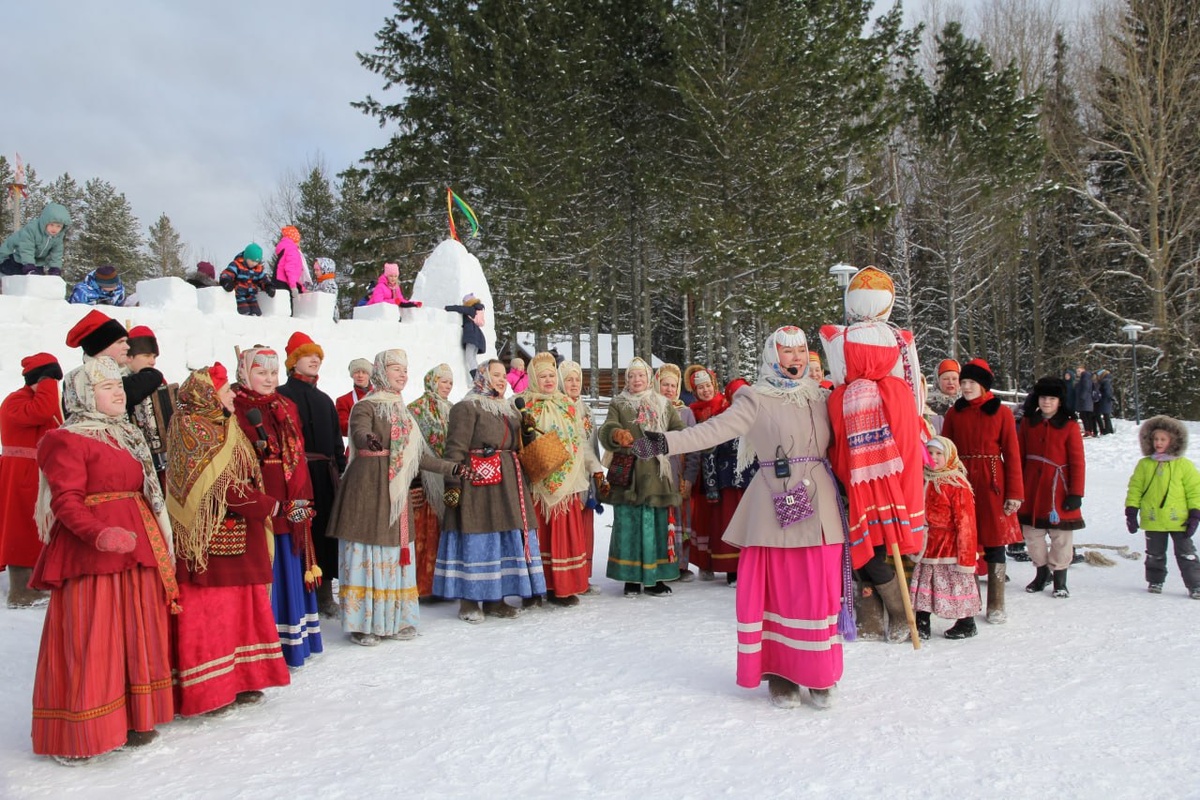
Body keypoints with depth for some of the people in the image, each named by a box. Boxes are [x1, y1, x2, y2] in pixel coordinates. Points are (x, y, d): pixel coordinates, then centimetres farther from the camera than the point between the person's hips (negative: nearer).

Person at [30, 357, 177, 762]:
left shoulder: (127, 437, 19)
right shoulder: (67, 441, -6)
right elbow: (66, 501, -16)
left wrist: (159, 546, 18)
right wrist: (100, 534, -31)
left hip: (137, 551, 8)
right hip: (91, 555, -8)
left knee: (137, 636, 12)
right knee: (91, 641, -5)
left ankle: (134, 717, 22)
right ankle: (83, 731, 5)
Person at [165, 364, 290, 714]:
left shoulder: (223, 426, 17)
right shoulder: (191, 427, -11)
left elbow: (244, 476, 17)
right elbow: (220, 484, -18)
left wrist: (259, 504, -1)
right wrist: (266, 505, -9)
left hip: (239, 536, 9)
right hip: (208, 536, -9)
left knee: (239, 608, 12)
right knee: (207, 611, -3)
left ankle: (237, 680, 20)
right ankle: (206, 691, 3)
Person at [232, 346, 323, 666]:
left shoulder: (287, 408, 16)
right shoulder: (234, 408, -3)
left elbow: (298, 456, 12)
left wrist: (301, 499, 4)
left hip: (289, 504, 6)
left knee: (289, 570, 11)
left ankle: (291, 642, 22)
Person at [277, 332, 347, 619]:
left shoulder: (325, 399, 20)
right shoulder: (284, 395, -2)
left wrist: (341, 470, 15)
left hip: (326, 474, 7)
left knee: (327, 530, 8)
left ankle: (325, 593, 17)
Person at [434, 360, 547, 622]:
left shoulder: (511, 409, 20)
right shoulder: (467, 408, -4)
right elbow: (455, 448, -11)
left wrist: (522, 480, 20)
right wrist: (452, 484, -18)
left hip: (509, 481, 8)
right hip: (478, 482, -8)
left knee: (506, 538, 6)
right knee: (476, 539, -5)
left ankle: (495, 598, 15)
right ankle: (469, 601, 3)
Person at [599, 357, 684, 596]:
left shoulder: (663, 404, 14)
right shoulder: (617, 405, 7)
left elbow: (680, 430, 6)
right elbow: (606, 430, -10)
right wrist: (616, 434, -33)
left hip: (656, 474, 2)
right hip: (627, 475, -2)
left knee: (657, 525, 4)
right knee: (628, 525, 0)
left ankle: (655, 577, 14)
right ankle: (631, 577, 9)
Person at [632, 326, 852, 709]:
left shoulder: (818, 395, 13)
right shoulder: (756, 400, -1)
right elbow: (714, 430, -13)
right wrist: (665, 442, -25)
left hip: (819, 507, 4)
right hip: (776, 509, -4)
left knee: (820, 592, 3)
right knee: (779, 591, -1)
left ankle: (818, 676, 18)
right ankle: (782, 674, 14)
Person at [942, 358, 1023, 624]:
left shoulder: (1001, 412, 1)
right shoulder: (954, 412, 7)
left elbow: (1012, 453, -1)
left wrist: (1015, 492, -5)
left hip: (991, 483, -2)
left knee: (994, 544, 1)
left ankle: (995, 606, 10)